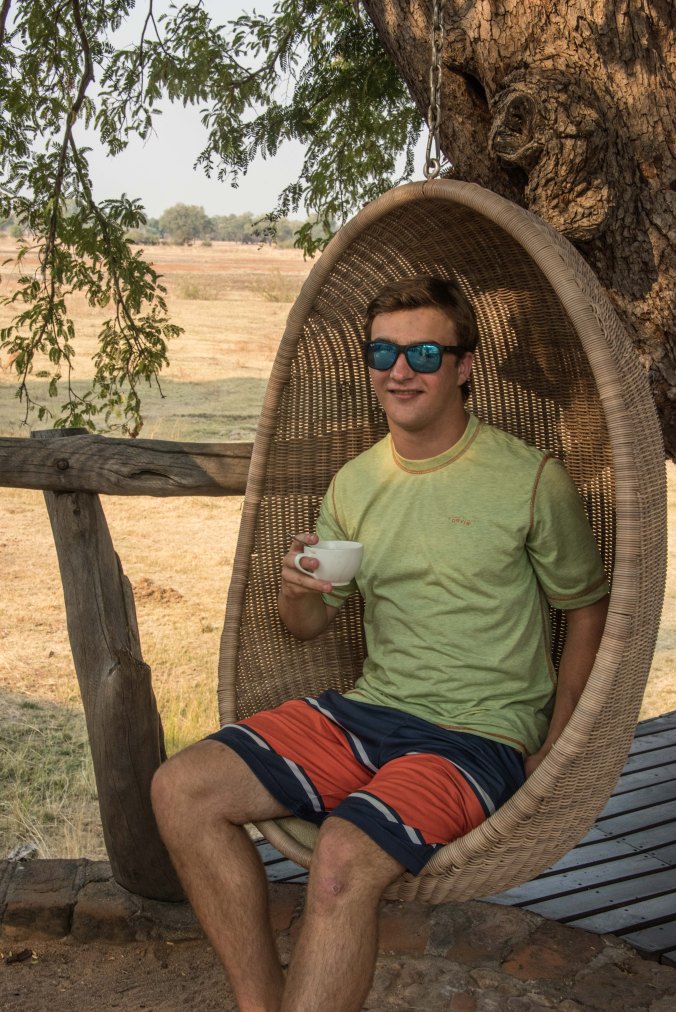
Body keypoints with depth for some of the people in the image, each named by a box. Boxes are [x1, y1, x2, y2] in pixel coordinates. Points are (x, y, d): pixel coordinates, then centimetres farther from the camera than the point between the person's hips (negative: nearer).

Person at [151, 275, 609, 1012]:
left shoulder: (532, 480, -6)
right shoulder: (353, 484, 9)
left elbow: (588, 612, 3)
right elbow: (309, 627, 16)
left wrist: (550, 754, -3)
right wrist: (297, 589, -9)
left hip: (480, 736, -5)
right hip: (368, 712, 6)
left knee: (343, 858, -33)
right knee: (182, 789, -10)